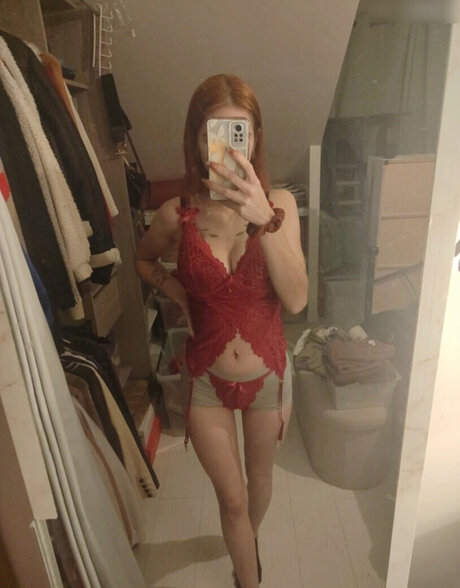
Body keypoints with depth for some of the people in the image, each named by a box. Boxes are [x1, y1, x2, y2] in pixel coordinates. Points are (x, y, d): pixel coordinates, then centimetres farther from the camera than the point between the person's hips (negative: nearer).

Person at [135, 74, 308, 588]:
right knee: (231, 497, 14)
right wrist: (174, 288, -9)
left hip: (267, 372, 1)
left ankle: (248, 538, 62)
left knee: (259, 475, 27)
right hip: (207, 378, -1)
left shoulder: (279, 204, -13)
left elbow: (296, 299, -24)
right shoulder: (177, 215, -12)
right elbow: (144, 260, 9)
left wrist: (263, 218, -35)